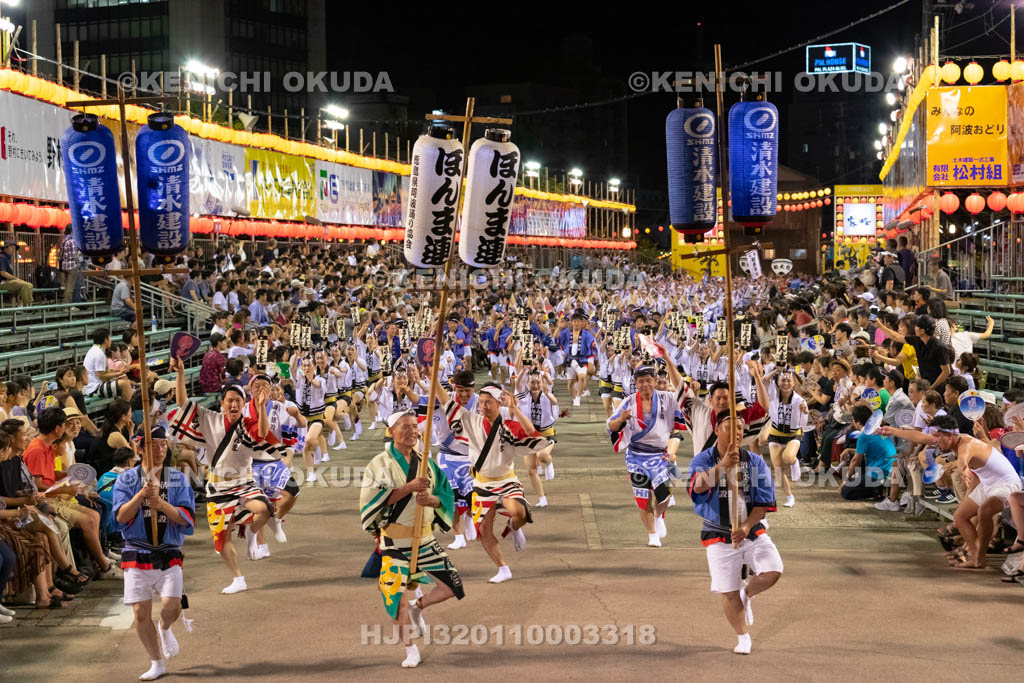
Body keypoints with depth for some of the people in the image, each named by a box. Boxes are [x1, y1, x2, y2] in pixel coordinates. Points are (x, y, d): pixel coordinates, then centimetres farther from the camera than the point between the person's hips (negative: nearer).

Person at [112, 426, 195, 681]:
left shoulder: (178, 479, 6)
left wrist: (160, 502, -19)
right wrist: (141, 494, -21)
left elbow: (187, 519, -5)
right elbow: (120, 518, -7)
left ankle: (165, 630, 20)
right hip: (137, 555, 0)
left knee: (171, 607, -16)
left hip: (169, 556, 0)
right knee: (141, 613, -2)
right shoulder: (126, 479, 4)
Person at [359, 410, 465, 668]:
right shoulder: (380, 464, -5)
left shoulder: (426, 463, 9)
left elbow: (446, 495, 8)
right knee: (399, 596, -3)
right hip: (394, 542, -4)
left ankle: (417, 608, 27)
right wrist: (409, 487, -25)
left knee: (451, 586, 0)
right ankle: (410, 649, 14)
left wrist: (431, 499, -15)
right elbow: (372, 498, -18)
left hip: (424, 538, 4)